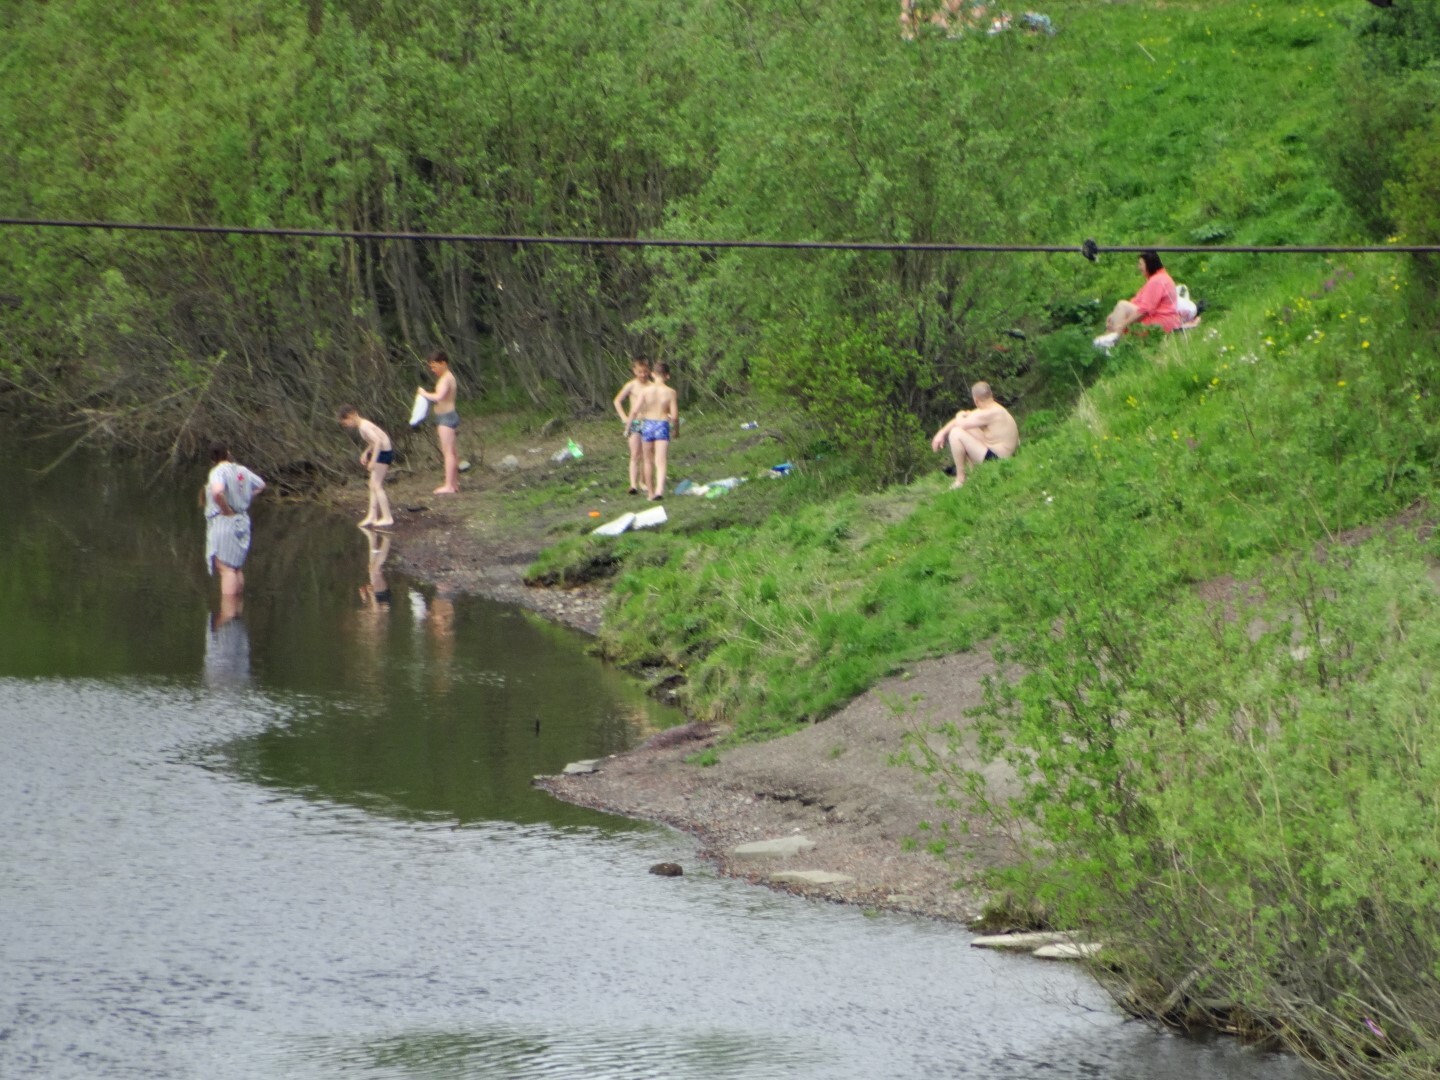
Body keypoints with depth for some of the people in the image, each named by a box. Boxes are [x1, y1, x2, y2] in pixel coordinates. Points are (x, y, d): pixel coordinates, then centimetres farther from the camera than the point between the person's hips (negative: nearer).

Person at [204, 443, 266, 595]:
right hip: (242, 523, 8)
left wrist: (226, 509, -21)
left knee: (226, 568, -10)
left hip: (223, 521, -8)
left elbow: (217, 492, -37)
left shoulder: (218, 472, -17)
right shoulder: (242, 471, 7)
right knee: (236, 568, 17)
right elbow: (261, 485, 24)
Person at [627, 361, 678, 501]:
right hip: (662, 426, -2)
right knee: (661, 462, -4)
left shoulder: (645, 391, -5)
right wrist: (676, 429, 11)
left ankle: (650, 492, 24)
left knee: (648, 460, 16)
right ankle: (659, 490, -25)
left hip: (647, 425, 2)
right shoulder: (671, 393, -7)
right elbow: (674, 415, -7)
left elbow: (634, 410, -11)